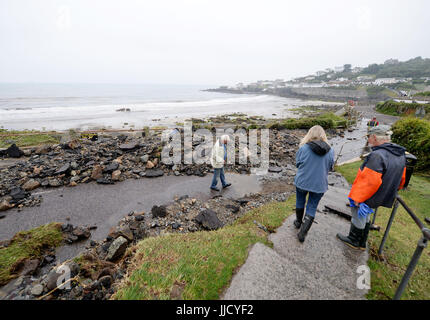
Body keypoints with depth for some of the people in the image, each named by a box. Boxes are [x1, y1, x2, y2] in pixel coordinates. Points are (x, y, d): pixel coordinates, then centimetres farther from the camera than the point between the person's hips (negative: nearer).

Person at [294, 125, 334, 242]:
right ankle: (303, 233, 12)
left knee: (300, 202, 22)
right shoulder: (330, 151, -8)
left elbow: (297, 163, -4)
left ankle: (298, 222, 42)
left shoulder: (304, 148, -15)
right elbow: (330, 167, 4)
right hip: (319, 185, 1)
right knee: (312, 208, 11)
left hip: (302, 181, -1)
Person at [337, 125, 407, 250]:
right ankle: (362, 244, 39)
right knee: (365, 217, 25)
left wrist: (357, 198, -21)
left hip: (366, 197, -9)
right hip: (382, 197, 9)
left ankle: (353, 241, 33)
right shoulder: (400, 155, 3)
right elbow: (401, 180, 13)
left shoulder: (377, 155, -29)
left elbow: (369, 181, -30)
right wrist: (390, 192, 25)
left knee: (358, 217, 12)